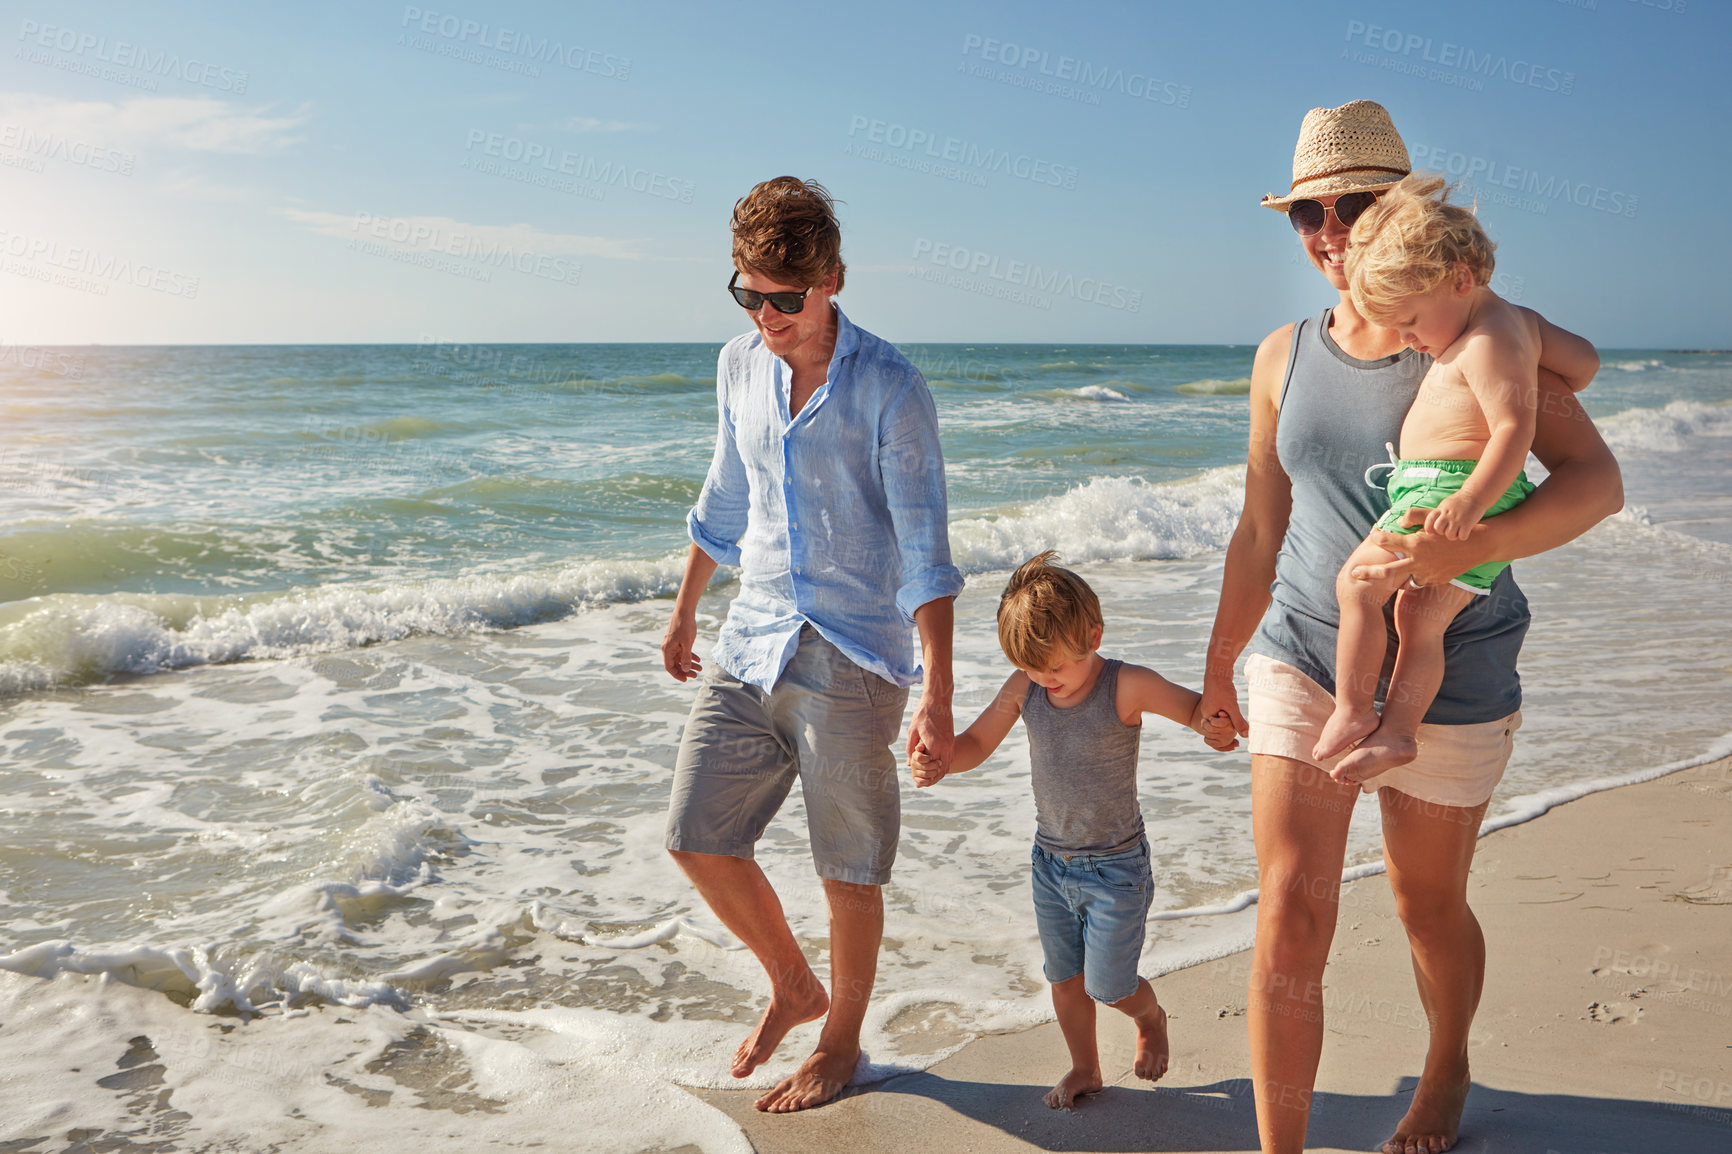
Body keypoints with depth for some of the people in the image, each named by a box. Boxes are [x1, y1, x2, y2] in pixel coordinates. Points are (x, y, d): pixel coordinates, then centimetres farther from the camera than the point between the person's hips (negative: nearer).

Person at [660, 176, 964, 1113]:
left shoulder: (888, 389, -13)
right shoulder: (739, 367, 5)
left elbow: (923, 547, -14)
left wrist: (938, 691, -20)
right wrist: (684, 610, 25)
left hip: (851, 657, -6)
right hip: (751, 641, 6)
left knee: (848, 871, 5)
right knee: (697, 839, 7)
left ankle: (841, 1042, 29)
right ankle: (793, 986, 32)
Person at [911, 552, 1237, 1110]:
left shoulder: (1126, 686, -19)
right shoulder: (1023, 688, -7)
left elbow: (1197, 708, -14)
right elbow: (977, 742, 1)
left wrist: (1217, 724, -38)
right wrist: (939, 763, -20)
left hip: (1115, 867, -4)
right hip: (1051, 861, 5)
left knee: (1108, 986, 2)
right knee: (1064, 978, 14)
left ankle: (1151, 1017, 36)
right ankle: (1084, 1068, 37)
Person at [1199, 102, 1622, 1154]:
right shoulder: (1285, 358, 5)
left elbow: (1596, 481, -15)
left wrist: (1468, 545, -32)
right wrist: (1218, 667, 17)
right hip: (1303, 662, 2)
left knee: (1428, 903, 15)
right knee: (1290, 915, -7)